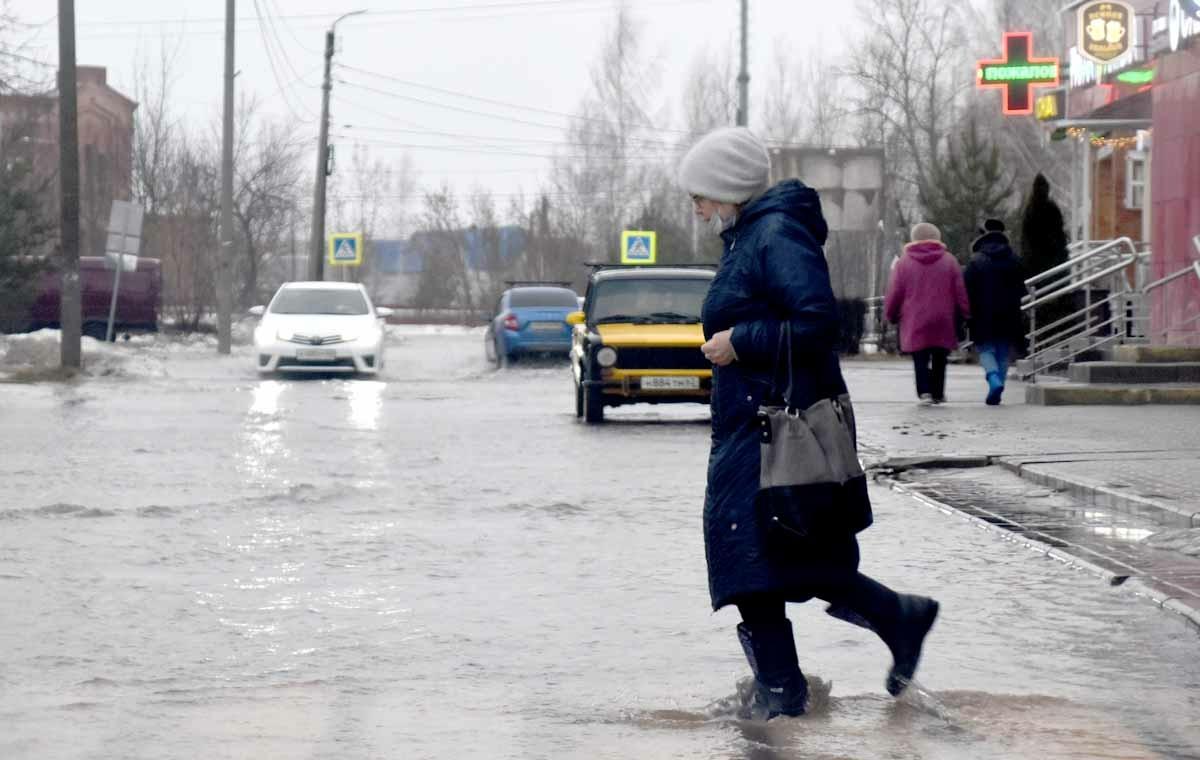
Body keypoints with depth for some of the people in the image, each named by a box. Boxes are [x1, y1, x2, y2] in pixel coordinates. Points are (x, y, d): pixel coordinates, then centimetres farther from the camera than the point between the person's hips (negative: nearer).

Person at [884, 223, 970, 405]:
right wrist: (963, 315, 11)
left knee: (920, 360, 0)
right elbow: (960, 292, 4)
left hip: (914, 322, -1)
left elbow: (894, 293, 3)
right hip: (943, 322, 1)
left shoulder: (904, 262, 2)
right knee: (939, 359, 14)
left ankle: (924, 392, -18)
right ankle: (938, 393, 16)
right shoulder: (949, 260, 4)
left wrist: (891, 315, 15)